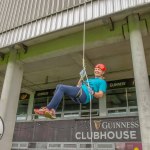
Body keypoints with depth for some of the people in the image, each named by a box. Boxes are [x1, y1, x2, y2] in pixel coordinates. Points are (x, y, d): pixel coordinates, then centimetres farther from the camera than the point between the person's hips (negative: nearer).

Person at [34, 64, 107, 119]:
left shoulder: (102, 81, 15)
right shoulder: (90, 79, 37)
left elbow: (100, 95, -1)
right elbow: (78, 87, 29)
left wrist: (92, 93, -19)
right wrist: (81, 78, 19)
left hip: (85, 95, -8)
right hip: (77, 97, 8)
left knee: (62, 88, -24)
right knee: (59, 86, -10)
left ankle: (47, 108, -25)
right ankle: (52, 111, -23)